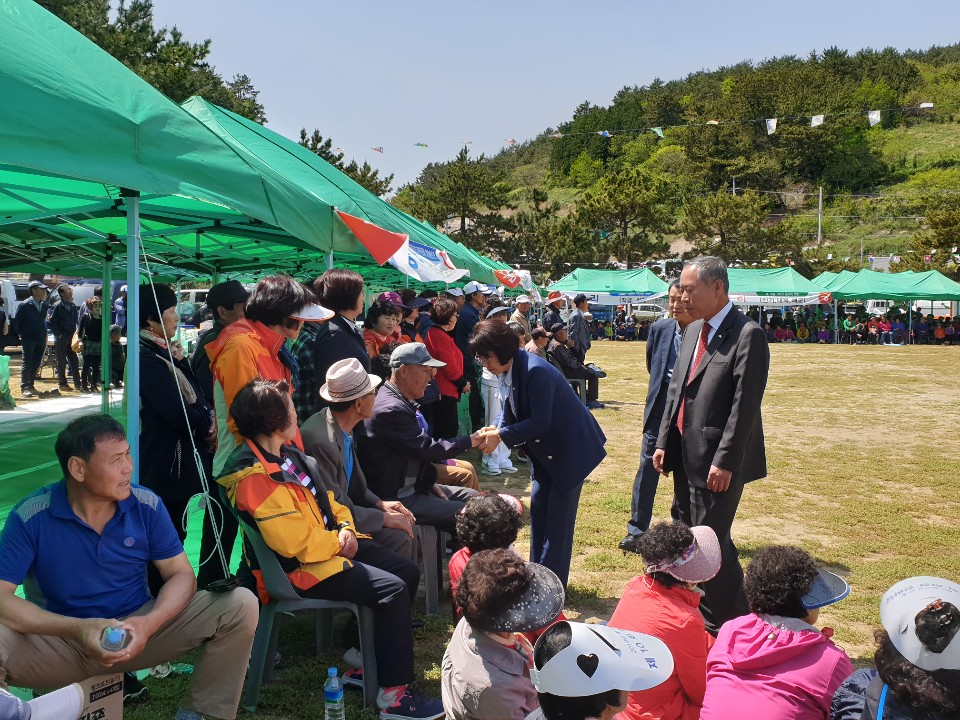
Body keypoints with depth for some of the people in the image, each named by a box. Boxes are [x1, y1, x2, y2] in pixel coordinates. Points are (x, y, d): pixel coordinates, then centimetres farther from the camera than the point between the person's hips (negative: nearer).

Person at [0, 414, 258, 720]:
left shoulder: (147, 505, -7)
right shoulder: (31, 517, -14)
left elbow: (180, 574, -3)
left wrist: (149, 623, -24)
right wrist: (77, 629, -31)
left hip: (136, 630, 3)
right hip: (59, 638, -3)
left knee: (241, 606, -15)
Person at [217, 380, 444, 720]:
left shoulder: (286, 451, 7)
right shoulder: (256, 478, -24)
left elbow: (324, 498, 16)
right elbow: (296, 543, -27)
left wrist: (346, 529, -1)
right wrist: (339, 544, -12)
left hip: (329, 545, 10)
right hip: (300, 568, -10)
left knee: (408, 572, 6)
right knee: (392, 589, -20)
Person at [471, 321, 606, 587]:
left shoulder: (535, 371, -29)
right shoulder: (507, 373, -3)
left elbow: (540, 422, -28)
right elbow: (512, 418, 2)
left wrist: (501, 436, -28)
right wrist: (494, 432, -18)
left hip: (570, 446, -9)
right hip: (545, 450, 9)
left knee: (558, 515, -4)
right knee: (538, 508, 10)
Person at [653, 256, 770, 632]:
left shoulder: (747, 334, -13)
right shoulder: (693, 330, 13)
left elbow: (745, 404, -18)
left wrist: (725, 461, -20)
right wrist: (663, 442, 11)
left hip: (717, 461, -8)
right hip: (685, 457, 9)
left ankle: (728, 626, 11)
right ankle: (705, 614, 29)